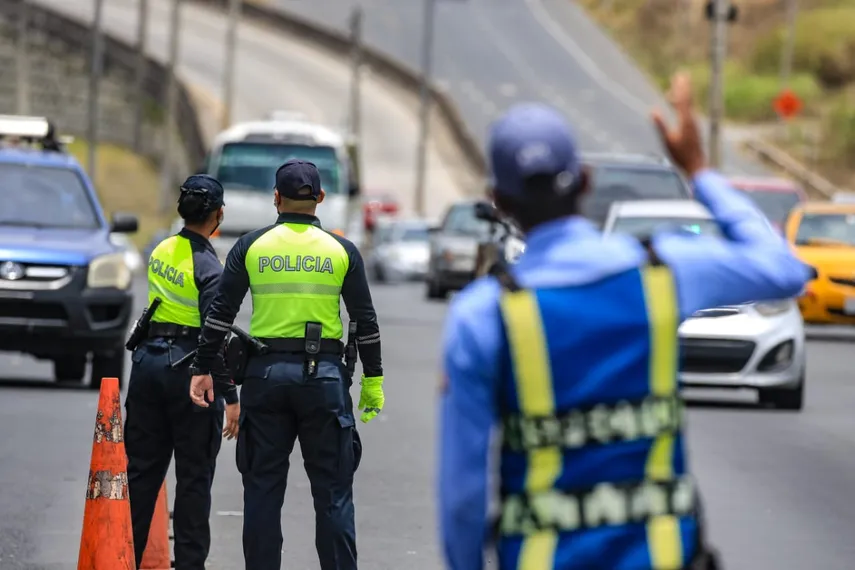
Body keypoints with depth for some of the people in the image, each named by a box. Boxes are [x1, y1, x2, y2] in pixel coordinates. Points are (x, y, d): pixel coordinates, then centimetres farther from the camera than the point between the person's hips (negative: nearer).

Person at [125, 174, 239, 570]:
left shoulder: (161, 252, 5)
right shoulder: (208, 268, -16)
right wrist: (230, 397, -17)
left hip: (148, 360, 6)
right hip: (188, 369, -6)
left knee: (142, 468, 11)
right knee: (194, 477, 2)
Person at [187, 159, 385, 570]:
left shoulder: (251, 246, 3)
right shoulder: (342, 250, 3)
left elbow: (220, 314, 0)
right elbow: (365, 321, 3)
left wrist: (203, 370, 5)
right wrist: (373, 381, 10)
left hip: (265, 373, 1)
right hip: (323, 375, -1)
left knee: (263, 487, 6)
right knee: (332, 490, 3)